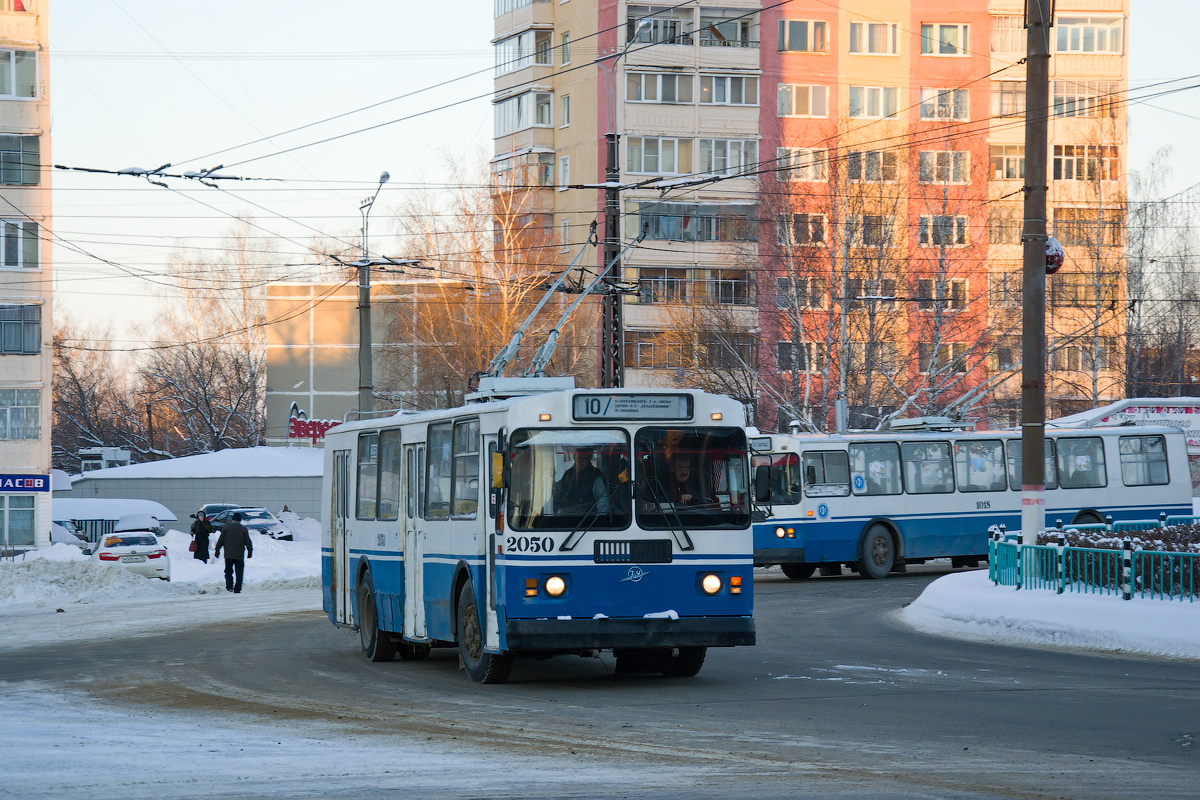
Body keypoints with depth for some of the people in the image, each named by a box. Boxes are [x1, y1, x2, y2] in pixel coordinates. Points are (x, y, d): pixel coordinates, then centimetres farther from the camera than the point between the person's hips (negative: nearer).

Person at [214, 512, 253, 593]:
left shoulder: (227, 528, 1)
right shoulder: (244, 529, -1)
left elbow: (220, 541, 2)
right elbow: (248, 542, 2)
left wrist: (217, 551, 11)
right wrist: (250, 552, 15)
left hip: (228, 555, 1)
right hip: (239, 555, -1)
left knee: (228, 571, 12)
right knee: (239, 572, 7)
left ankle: (229, 586, -6)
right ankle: (237, 589, 2)